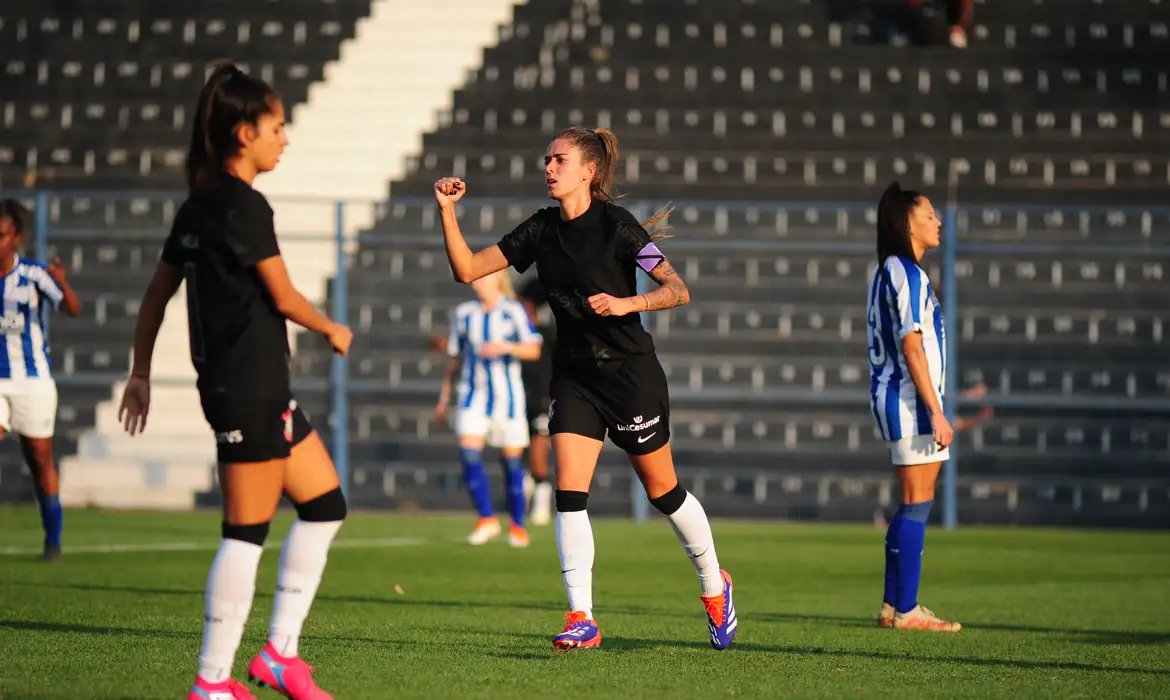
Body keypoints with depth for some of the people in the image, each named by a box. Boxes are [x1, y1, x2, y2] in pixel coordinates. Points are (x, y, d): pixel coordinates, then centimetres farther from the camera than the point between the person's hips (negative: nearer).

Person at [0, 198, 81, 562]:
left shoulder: (34, 275, -8)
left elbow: (72, 309, -23)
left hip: (32, 379, -2)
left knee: (40, 460, 4)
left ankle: (53, 541, 16)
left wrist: (63, 283, -41)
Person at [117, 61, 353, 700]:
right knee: (247, 530, -6)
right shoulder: (245, 206, -15)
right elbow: (284, 297, -11)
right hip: (250, 389, -10)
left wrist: (141, 373, 21)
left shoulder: (198, 207, 12)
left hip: (260, 389, 10)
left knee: (324, 505, 14)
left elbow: (156, 295, 16)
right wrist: (333, 331, 7)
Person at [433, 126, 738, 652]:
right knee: (569, 490, -11)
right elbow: (468, 269, 4)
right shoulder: (541, 229, 4)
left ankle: (715, 587, 30)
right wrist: (448, 212, -7)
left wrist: (625, 303, -25)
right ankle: (582, 619, -11)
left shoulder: (616, 226, -12)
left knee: (662, 490, 8)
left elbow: (678, 290, -11)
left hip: (632, 374, -5)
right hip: (574, 379, 5)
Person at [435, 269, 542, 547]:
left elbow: (533, 349, -14)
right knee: (469, 451, -17)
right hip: (473, 395, 2)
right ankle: (487, 519, -12)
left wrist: (506, 347, -32)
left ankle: (518, 526, 17)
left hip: (507, 396, -2)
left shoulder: (514, 311, -3)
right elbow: (455, 358, 16)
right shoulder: (464, 313, 7)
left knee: (512, 461, 3)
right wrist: (444, 397, 16)